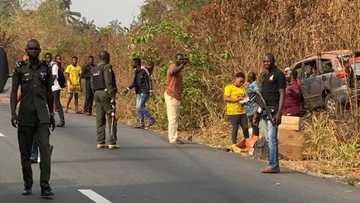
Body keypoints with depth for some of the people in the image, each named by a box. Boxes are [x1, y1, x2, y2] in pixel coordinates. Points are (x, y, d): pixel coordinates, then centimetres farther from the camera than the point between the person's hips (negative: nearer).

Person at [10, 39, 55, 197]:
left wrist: (52, 115, 17)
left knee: (45, 150, -12)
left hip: (42, 116, 0)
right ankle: (27, 185, 19)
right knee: (25, 153, 6)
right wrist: (13, 114, -11)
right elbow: (14, 93, 1)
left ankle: (45, 186, -14)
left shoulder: (45, 69, 10)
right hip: (25, 117, 0)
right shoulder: (20, 70, 4)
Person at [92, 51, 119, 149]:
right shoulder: (107, 67, -10)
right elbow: (109, 83, -18)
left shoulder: (94, 69, 14)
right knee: (112, 119, -5)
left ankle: (100, 142, 8)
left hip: (97, 94, 8)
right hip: (106, 93, -8)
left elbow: (92, 83, 14)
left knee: (100, 119, 8)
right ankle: (112, 142, -9)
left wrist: (96, 94, 18)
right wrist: (112, 96, -18)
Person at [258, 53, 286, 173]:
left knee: (272, 138, -11)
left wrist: (279, 113, -19)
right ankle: (272, 164, 13)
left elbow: (282, 94, -10)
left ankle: (274, 165, -11)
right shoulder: (263, 75, 19)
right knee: (268, 139, 9)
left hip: (273, 110, -8)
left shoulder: (278, 74, -6)